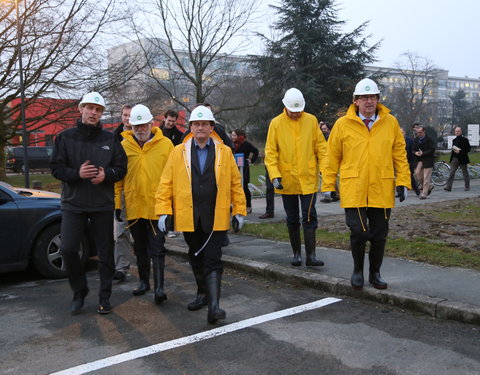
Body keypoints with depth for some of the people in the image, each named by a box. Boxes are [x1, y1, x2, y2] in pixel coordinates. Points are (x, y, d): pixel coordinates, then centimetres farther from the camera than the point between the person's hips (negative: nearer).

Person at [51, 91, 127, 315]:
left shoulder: (109, 139, 5)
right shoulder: (65, 137, 3)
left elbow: (121, 168, 6)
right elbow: (56, 168, 0)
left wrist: (106, 175, -15)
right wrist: (77, 173, -18)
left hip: (103, 204, 1)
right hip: (73, 203, 0)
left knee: (105, 252, 5)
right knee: (68, 249, -7)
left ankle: (105, 297, 19)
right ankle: (79, 291, 16)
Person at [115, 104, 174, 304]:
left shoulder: (165, 144, -4)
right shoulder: (124, 146, 1)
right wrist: (116, 203, 2)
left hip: (157, 207, -3)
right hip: (133, 207, 3)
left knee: (157, 248, -4)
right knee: (140, 248, 17)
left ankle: (159, 287, 0)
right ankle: (143, 281, 32)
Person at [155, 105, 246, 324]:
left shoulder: (224, 152, 3)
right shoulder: (178, 152, 4)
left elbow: (235, 183, 6)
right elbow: (166, 183, 3)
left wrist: (239, 210, 4)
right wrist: (163, 211, -4)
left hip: (216, 218, -2)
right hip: (189, 217, 2)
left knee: (213, 261, -5)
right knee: (196, 259, 16)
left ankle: (213, 306, -6)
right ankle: (203, 293, 35)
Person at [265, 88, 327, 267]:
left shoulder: (311, 120, 1)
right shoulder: (276, 123, -2)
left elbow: (321, 147, 4)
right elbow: (270, 152, -3)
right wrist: (274, 175, -13)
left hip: (308, 179, 0)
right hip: (287, 180, 1)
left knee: (309, 217, -3)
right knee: (292, 219, 11)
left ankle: (311, 255, 1)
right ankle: (296, 253, 24)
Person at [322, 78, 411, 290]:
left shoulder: (391, 123, 5)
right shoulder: (343, 124, 0)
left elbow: (400, 155, 9)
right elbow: (332, 157, 3)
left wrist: (402, 182, 3)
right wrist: (328, 186, 2)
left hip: (382, 191, 2)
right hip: (353, 191, -2)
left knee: (379, 236, 9)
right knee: (359, 232, -7)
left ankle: (375, 273, 29)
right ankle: (357, 270, 19)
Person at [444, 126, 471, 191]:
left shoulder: (465, 140, -6)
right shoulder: (454, 140, 12)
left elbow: (468, 149, -10)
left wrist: (460, 151, -20)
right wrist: (453, 150, 1)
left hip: (462, 159, -5)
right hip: (455, 158, 5)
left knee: (465, 173, 7)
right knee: (452, 172, -5)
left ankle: (467, 187, 19)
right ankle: (448, 187, -9)